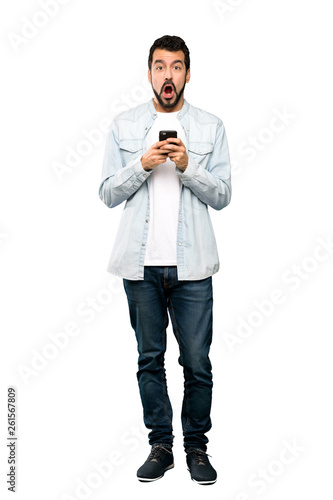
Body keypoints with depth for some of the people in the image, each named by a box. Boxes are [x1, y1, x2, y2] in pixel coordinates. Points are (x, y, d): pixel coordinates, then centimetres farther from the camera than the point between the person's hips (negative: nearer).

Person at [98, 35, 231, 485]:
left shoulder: (211, 127, 6)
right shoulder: (123, 127, 8)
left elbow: (222, 195, 2)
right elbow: (108, 193, 4)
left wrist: (187, 166, -14)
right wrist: (143, 164, -12)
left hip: (191, 265, -1)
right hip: (141, 263, 1)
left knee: (197, 363, 2)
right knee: (150, 359, 9)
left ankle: (197, 447, 18)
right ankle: (160, 446, 21)